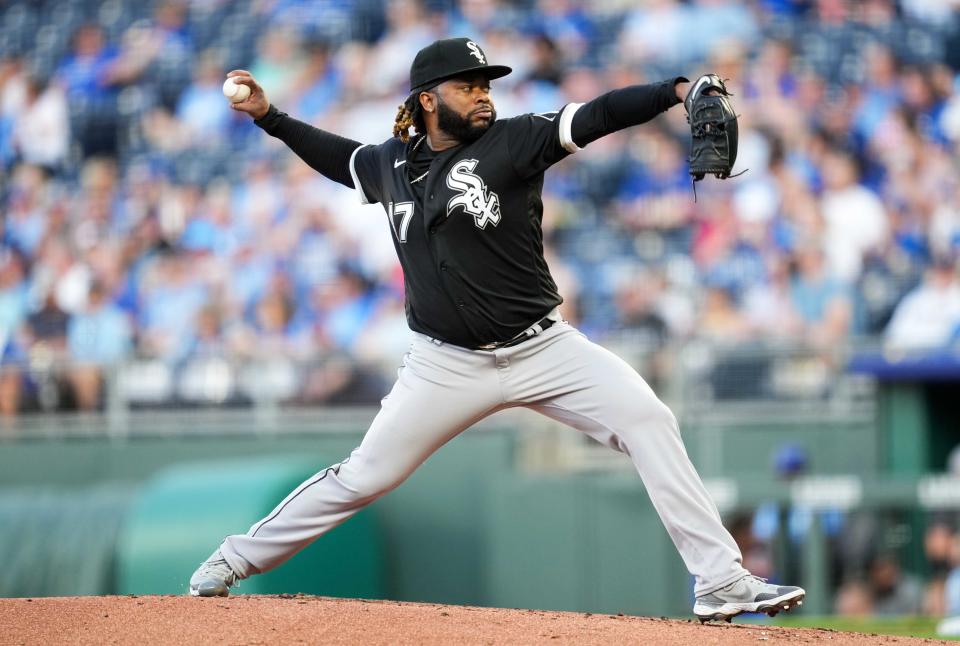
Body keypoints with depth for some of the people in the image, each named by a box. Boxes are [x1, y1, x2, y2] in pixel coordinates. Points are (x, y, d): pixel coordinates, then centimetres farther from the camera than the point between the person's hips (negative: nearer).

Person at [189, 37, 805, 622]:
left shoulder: (511, 142, -6)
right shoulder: (391, 164, 5)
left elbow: (597, 117, -20)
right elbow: (340, 157, 28)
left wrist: (675, 90, -34)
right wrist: (269, 116, 21)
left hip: (543, 348, -1)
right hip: (448, 366, 1)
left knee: (649, 421, -19)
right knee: (364, 477, 2)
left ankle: (721, 582, -17)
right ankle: (237, 559, 22)